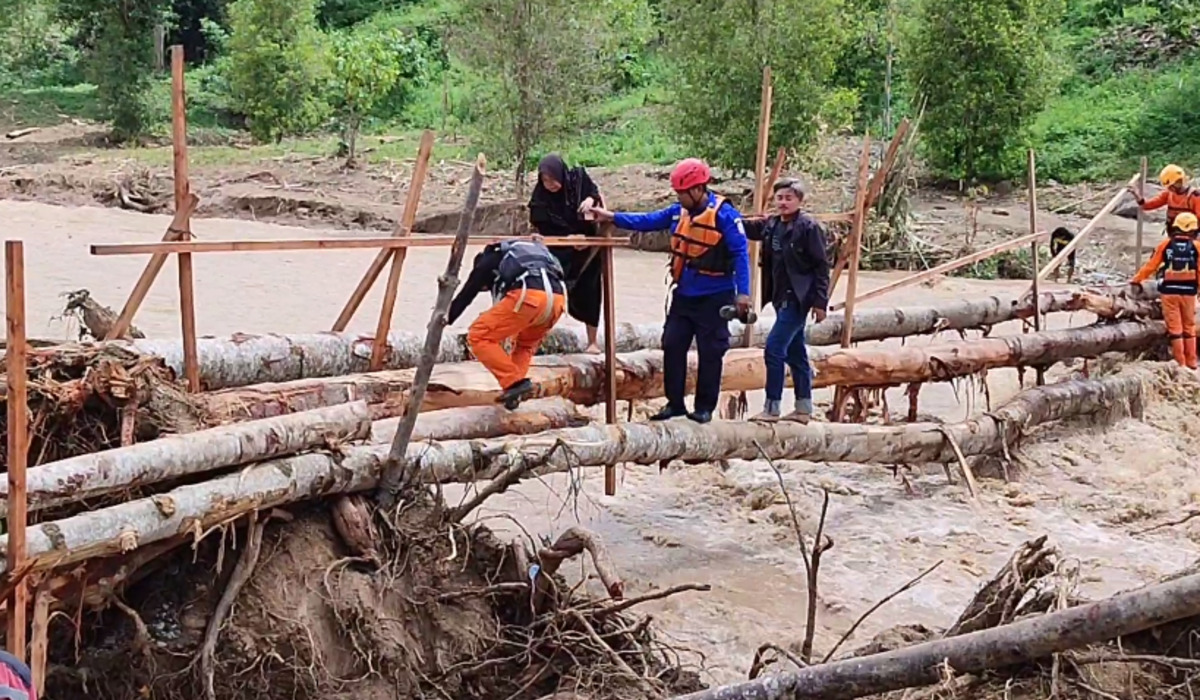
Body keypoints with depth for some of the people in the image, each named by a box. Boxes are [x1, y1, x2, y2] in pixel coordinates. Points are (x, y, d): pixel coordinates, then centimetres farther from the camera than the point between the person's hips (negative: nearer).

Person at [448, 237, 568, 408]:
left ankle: (515, 382, -6)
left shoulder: (488, 260, 26)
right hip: (558, 298, 7)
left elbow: (465, 295, 27)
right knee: (526, 343, 32)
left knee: (478, 336, 4)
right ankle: (514, 389, 15)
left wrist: (444, 319, 38)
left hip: (528, 297, -7)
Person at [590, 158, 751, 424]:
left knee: (710, 353, 3)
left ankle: (705, 407, 14)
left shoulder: (724, 214, -15)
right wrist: (612, 217, 0)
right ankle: (674, 403, 17)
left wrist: (742, 292, -21)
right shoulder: (679, 211, 4)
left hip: (713, 299, -7)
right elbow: (647, 221, 10)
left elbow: (740, 254, -16)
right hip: (684, 295, 7)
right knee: (672, 347, 7)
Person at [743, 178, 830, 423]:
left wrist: (820, 302, -14)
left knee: (774, 349, -13)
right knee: (795, 353, 13)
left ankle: (772, 408, -7)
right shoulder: (771, 225, 8)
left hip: (797, 298, -8)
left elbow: (821, 266, -11)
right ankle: (803, 408, 21)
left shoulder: (808, 227, -11)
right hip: (781, 297, 8)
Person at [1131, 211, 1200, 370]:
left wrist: (1137, 279, 13)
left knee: (1175, 329, 3)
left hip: (1169, 291, -1)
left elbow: (1151, 265, 1)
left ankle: (1181, 364, 2)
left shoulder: (1165, 245, -3)